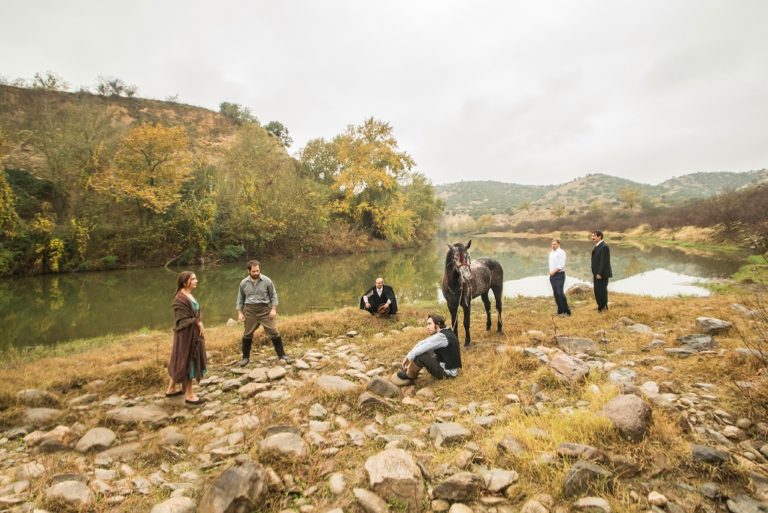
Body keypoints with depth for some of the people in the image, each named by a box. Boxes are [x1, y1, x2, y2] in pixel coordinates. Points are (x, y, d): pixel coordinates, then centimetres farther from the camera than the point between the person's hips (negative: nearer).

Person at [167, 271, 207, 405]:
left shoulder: (189, 296, 8)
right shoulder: (180, 298, -20)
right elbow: (183, 320, -21)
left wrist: (199, 326, 2)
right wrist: (199, 324, -13)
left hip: (194, 333, 9)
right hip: (186, 335, -9)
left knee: (181, 362, 19)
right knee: (187, 361, 1)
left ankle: (171, 389, 33)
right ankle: (189, 394, 12)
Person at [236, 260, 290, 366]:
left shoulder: (266, 280, -7)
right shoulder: (244, 283, 0)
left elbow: (273, 295, 1)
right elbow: (240, 299, 10)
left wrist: (273, 309, -6)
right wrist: (240, 313, 5)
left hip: (265, 309, -2)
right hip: (250, 310, 2)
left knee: (274, 332, -2)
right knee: (247, 334, 10)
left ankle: (282, 355, 10)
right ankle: (245, 357, 27)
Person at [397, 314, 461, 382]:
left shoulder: (441, 336, -23)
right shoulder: (445, 332, 7)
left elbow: (422, 347, -21)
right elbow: (424, 343, 5)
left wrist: (408, 357, -9)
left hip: (446, 372, -10)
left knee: (420, 356, -21)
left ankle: (409, 375, 4)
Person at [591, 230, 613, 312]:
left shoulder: (604, 246, -15)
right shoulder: (597, 246, 14)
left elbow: (604, 261, -20)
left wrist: (599, 274, -21)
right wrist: (594, 273, 14)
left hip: (602, 274, -9)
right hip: (596, 274, 9)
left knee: (602, 291, -2)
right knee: (597, 292, 12)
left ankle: (604, 308, 7)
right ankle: (600, 308, 21)